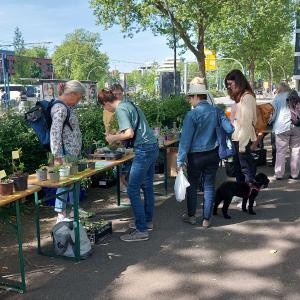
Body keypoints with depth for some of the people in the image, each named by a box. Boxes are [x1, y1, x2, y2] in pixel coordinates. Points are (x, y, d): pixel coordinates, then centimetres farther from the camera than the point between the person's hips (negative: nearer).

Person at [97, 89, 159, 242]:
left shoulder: (120, 110, -12)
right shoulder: (129, 104, 16)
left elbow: (129, 134, -21)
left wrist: (114, 138, -6)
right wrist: (119, 135, 20)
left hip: (144, 150, -10)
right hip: (152, 147, 10)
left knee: (133, 190, -5)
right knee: (147, 186, 18)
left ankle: (141, 230, -2)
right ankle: (147, 221, 31)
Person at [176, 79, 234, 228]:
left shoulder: (192, 115, -15)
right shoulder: (217, 111, -3)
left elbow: (185, 139, -16)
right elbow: (229, 129, -7)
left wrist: (180, 160, -12)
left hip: (196, 156, -3)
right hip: (213, 154, 4)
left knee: (192, 185, 15)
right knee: (209, 186, 10)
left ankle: (191, 215, 28)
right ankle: (206, 219, 16)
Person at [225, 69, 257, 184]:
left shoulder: (247, 97, -14)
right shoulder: (238, 97, 14)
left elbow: (247, 122, -19)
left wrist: (242, 144, -20)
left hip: (243, 139, -10)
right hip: (236, 139, 10)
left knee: (247, 169, -2)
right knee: (238, 169, 19)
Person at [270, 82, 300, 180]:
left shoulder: (278, 97, 3)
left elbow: (272, 112, 1)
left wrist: (271, 121, 19)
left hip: (282, 127, -2)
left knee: (281, 152, 1)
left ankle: (279, 174, 3)